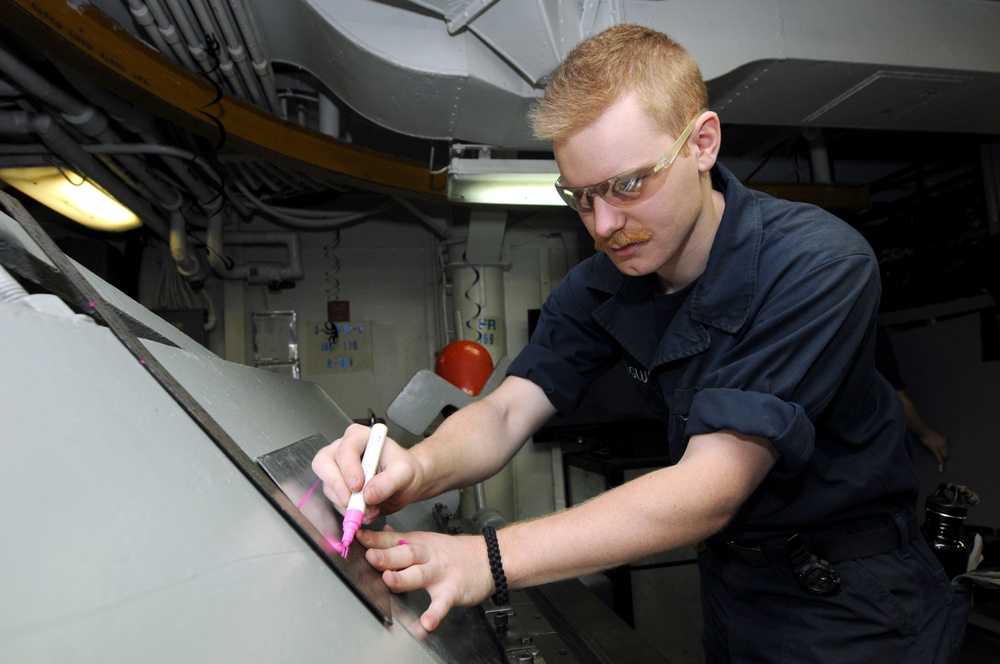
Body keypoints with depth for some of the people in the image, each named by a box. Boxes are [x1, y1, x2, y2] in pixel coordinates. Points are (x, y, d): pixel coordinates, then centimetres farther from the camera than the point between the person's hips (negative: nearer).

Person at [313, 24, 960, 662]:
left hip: (848, 604, -4)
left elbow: (709, 489, -34)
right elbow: (506, 411, -17)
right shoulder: (599, 288, -10)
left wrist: (490, 559, -41)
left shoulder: (817, 266, -29)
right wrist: (419, 468, -39)